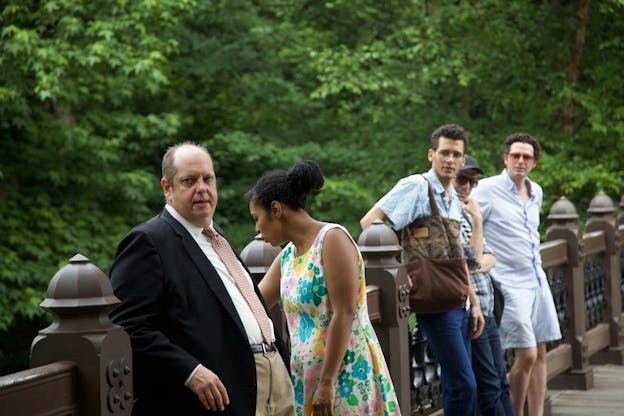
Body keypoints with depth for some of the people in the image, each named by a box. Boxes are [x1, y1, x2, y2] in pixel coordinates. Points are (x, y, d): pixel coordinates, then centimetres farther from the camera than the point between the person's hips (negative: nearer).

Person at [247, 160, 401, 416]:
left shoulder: (332, 239, -11)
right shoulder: (287, 255, 12)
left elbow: (345, 314, -17)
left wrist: (327, 382, -19)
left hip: (346, 376, -8)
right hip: (307, 378, 8)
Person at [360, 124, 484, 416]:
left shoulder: (453, 200, 17)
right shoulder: (416, 186, -8)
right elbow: (369, 222, -16)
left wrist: (474, 303, 20)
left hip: (458, 303, 8)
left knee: (458, 386, 10)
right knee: (463, 384, -12)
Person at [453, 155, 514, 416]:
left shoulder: (464, 214, 17)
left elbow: (490, 257, 14)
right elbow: (473, 259, -16)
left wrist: (482, 265, -8)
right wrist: (477, 219, -11)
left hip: (487, 309, 9)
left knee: (501, 385, 9)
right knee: (489, 387, -6)